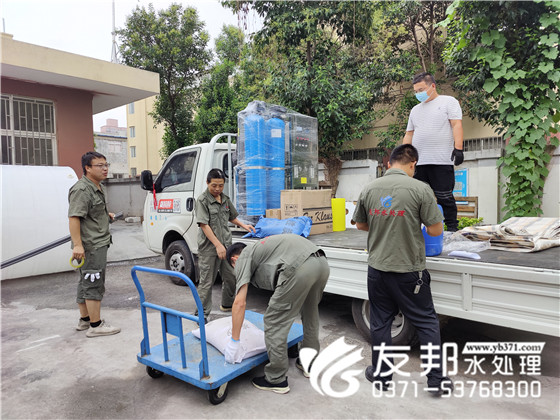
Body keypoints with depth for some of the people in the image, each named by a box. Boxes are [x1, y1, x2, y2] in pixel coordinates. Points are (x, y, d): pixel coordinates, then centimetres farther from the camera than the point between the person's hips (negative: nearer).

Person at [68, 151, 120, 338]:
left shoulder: (99, 188, 16)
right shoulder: (82, 190, -17)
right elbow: (74, 217, -25)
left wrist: (107, 215, 18)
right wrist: (77, 244, -30)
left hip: (99, 242, 11)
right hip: (90, 245, -11)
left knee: (86, 282, 18)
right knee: (94, 283, -5)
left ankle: (84, 319, 30)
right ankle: (95, 325, 3)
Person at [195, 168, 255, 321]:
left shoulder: (225, 199, 11)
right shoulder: (202, 200, -10)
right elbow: (204, 225, -16)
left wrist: (243, 225, 10)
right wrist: (218, 245, -20)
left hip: (226, 245, 7)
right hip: (209, 247, -7)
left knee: (231, 277, 15)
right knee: (206, 281, 0)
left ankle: (227, 305, 36)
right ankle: (202, 314, 11)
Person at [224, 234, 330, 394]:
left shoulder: (243, 258, 15)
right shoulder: (257, 248, 38)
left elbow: (240, 302, 5)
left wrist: (234, 342, 11)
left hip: (300, 268, -9)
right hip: (322, 262, 10)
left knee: (274, 322, 7)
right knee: (310, 314, 30)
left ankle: (276, 380, 19)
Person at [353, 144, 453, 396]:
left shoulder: (369, 189, 0)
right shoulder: (420, 189, -12)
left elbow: (360, 225, 12)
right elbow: (435, 231, -9)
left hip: (377, 268, 3)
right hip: (409, 271, -3)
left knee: (380, 322, 15)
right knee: (427, 322, 13)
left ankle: (381, 375, 28)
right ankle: (436, 379, 21)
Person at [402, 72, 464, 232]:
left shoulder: (449, 101, 8)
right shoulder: (415, 110, 24)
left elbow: (457, 125, -3)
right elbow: (409, 134, 23)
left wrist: (458, 148, -15)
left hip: (442, 161, -5)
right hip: (418, 162, 5)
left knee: (445, 197, -4)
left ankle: (452, 229, 5)